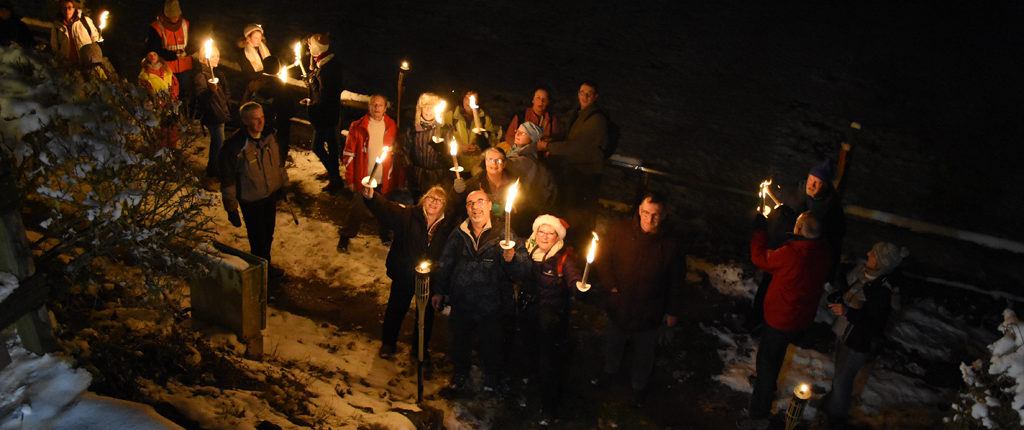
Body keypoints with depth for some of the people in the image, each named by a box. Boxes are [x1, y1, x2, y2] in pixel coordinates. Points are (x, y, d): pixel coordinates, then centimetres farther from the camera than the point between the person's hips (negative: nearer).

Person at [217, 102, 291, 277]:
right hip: (250, 201, -6)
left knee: (268, 234, 19)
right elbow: (227, 180, -15)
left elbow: (279, 163, 15)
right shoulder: (234, 146, -21)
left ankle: (266, 264, 39)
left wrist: (284, 186, 16)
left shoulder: (269, 137, -3)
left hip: (271, 196, 6)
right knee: (258, 238, 3)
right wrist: (231, 209, -13)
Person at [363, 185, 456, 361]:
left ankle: (421, 347, 41)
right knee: (397, 308, 17)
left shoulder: (449, 224, -7)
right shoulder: (408, 215, -11)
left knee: (427, 312, 18)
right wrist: (371, 197, -42)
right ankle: (388, 343, 41)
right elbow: (386, 209, -23)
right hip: (404, 275, -1)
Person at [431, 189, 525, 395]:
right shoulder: (458, 234, -1)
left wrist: (511, 259, -39)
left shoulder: (503, 233, -12)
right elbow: (445, 263, 13)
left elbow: (520, 273, -18)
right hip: (461, 303, 3)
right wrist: (438, 291, 15)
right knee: (460, 341, 20)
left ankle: (491, 378, 44)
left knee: (490, 343, 15)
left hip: (491, 306, -2)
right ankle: (460, 374, 47)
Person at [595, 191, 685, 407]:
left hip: (650, 312, -1)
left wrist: (672, 311, -1)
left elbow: (676, 281, -6)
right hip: (619, 305, 2)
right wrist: (610, 284, -8)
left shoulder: (670, 243, -18)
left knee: (644, 351, 19)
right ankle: (610, 371, 56)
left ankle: (639, 385, 46)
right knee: (613, 341, 26)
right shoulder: (620, 231, -16)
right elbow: (603, 256, -1)